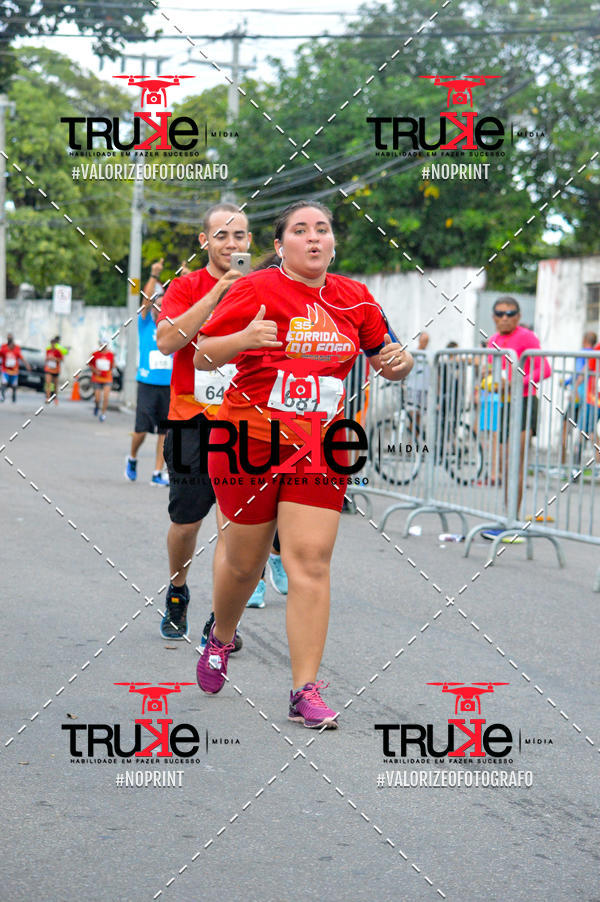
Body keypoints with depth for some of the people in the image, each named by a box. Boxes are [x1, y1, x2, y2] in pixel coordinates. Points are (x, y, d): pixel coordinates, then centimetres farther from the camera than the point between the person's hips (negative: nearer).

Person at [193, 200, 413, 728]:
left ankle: (305, 692, -5)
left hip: (320, 447, 2)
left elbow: (387, 362, 17)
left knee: (311, 562, -9)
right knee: (244, 560, 10)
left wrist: (399, 361, -7)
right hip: (249, 440, -2)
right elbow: (202, 357, -7)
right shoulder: (255, 290, -6)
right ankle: (221, 638, 41)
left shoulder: (354, 298, 6)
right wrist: (242, 339, -27)